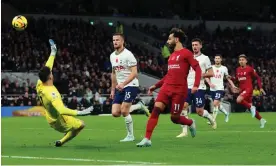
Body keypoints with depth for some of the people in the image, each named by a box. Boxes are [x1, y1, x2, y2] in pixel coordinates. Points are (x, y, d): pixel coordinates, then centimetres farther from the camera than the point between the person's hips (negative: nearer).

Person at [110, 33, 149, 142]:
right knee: (115, 113, -3)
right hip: (120, 87, 7)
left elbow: (134, 73, -18)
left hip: (131, 85, -7)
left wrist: (123, 84, -28)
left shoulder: (128, 54, -12)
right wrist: (113, 89, 20)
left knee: (124, 111, -15)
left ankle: (130, 135, 1)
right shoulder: (112, 56, 12)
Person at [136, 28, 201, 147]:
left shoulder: (186, 53, -4)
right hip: (166, 88, 6)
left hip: (179, 90, -6)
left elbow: (197, 69, -10)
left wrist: (196, 85, -23)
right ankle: (147, 139, -16)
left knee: (174, 118, -1)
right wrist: (156, 86, 25)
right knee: (156, 109, -14)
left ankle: (191, 123, 33)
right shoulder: (172, 56, 18)